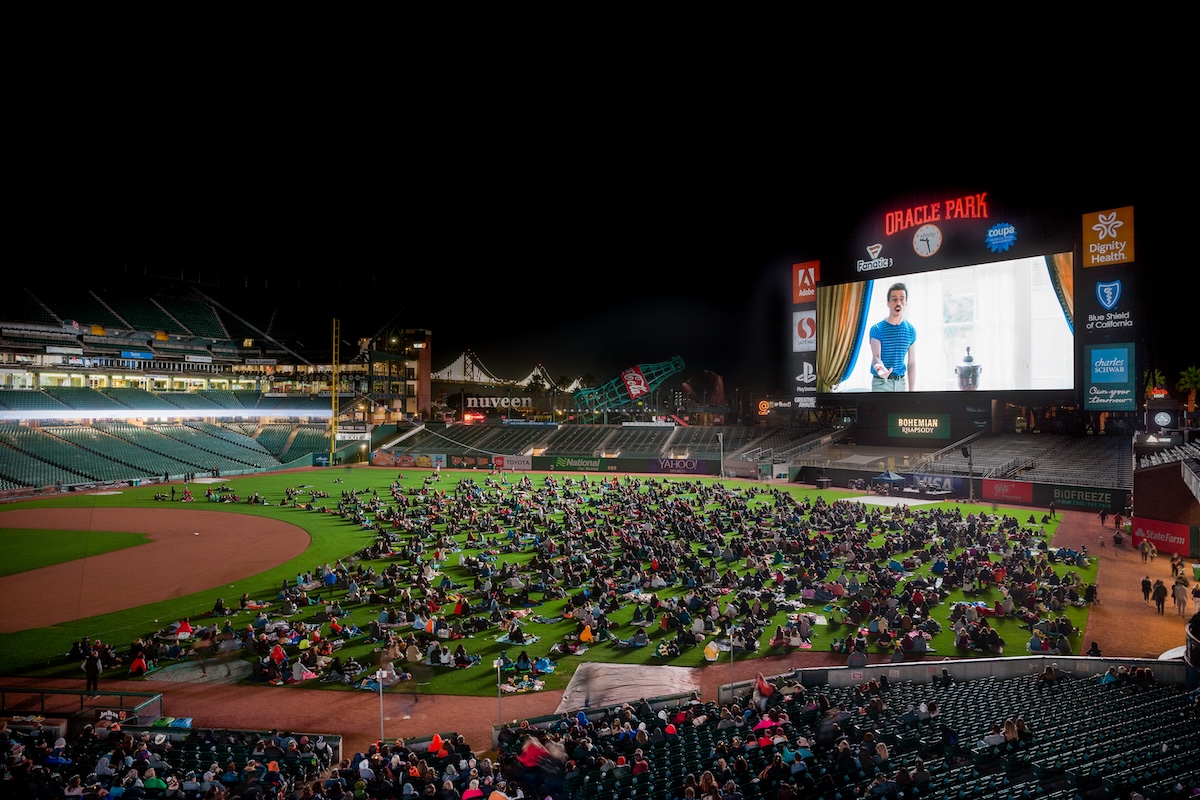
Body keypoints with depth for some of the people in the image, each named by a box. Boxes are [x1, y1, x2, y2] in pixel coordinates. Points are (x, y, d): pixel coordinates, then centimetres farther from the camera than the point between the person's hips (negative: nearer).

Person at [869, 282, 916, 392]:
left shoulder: (911, 330, 7)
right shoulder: (877, 329, -5)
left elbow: (911, 363, 9)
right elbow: (875, 356, -15)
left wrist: (912, 390, 6)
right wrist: (879, 367, -40)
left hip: (900, 382, 4)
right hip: (881, 382, -4)